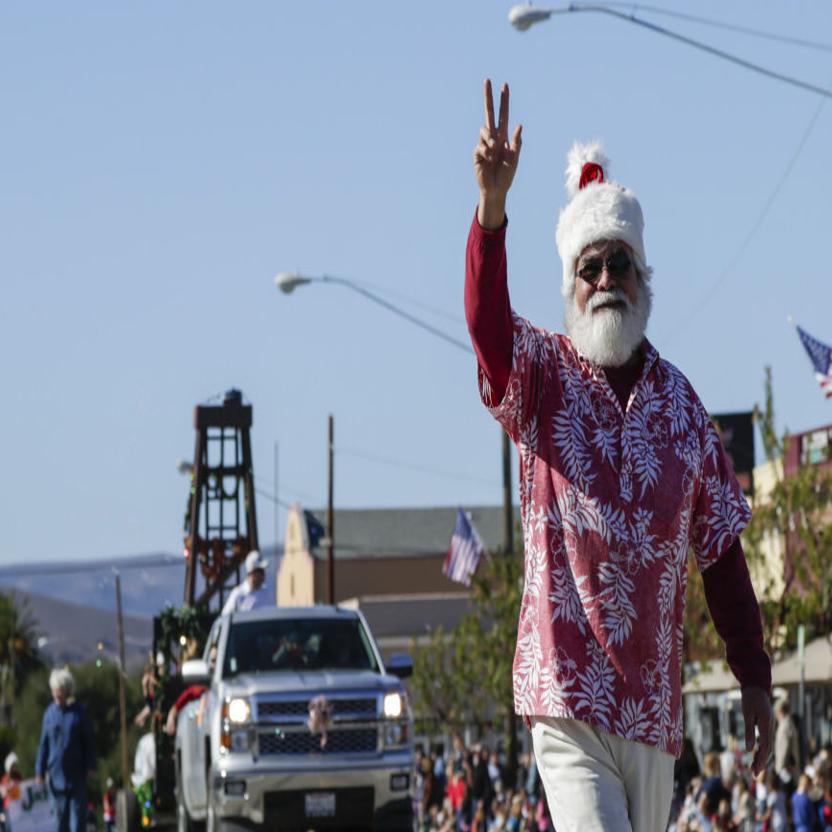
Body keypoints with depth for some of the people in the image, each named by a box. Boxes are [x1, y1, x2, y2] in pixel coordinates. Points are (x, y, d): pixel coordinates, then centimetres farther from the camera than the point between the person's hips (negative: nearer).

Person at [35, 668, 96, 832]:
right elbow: (44, 744, 7)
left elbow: (89, 740, 2)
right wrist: (40, 770, 4)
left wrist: (90, 766, -3)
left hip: (77, 774, -2)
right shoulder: (50, 713, 2)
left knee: (78, 810, -3)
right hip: (56, 773, 2)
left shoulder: (78, 712, -2)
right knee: (59, 812, 7)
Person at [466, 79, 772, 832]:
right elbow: (487, 321, -22)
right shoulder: (542, 375, 1)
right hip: (566, 688, -4)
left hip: (652, 698, 4)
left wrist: (755, 677, 10)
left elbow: (722, 550, 12)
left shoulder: (680, 401, 9)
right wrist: (492, 206, -38)